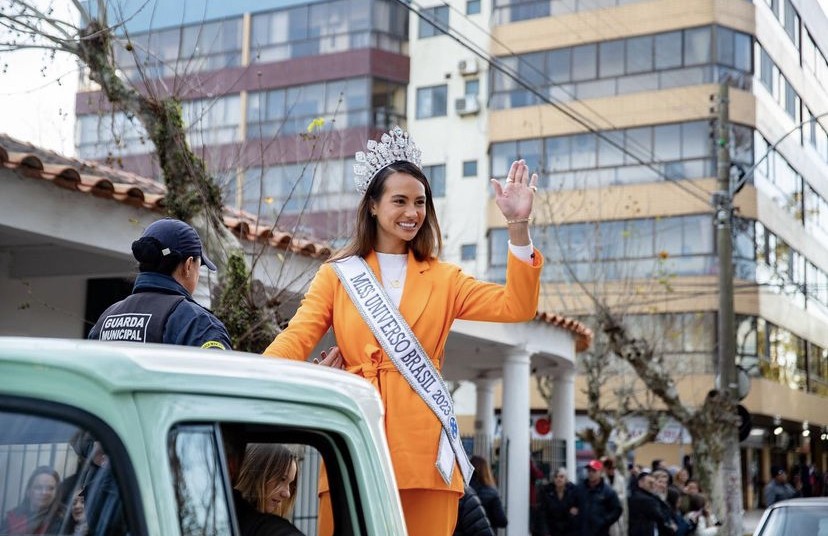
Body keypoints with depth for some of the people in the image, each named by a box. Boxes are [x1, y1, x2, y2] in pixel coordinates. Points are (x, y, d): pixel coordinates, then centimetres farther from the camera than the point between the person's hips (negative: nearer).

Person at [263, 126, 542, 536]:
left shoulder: (443, 280, 14)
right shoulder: (337, 275, 11)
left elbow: (516, 308, 3)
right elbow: (295, 341, 0)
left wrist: (518, 227, -7)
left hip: (424, 445, 1)